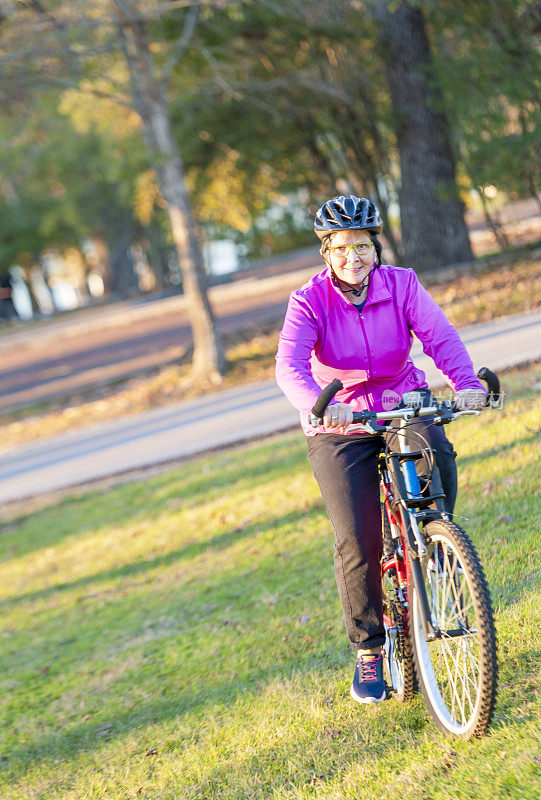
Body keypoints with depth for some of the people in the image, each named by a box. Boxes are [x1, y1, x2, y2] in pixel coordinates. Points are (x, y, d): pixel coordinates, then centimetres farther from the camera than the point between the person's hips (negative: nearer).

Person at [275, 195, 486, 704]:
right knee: (357, 539, -13)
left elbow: (440, 336, -20)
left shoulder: (401, 285, -7)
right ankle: (369, 651, 5)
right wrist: (321, 406, -49)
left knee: (435, 455, -29)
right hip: (340, 429, -2)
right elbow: (289, 366, -28)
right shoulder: (309, 302, -13)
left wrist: (466, 383, -40)